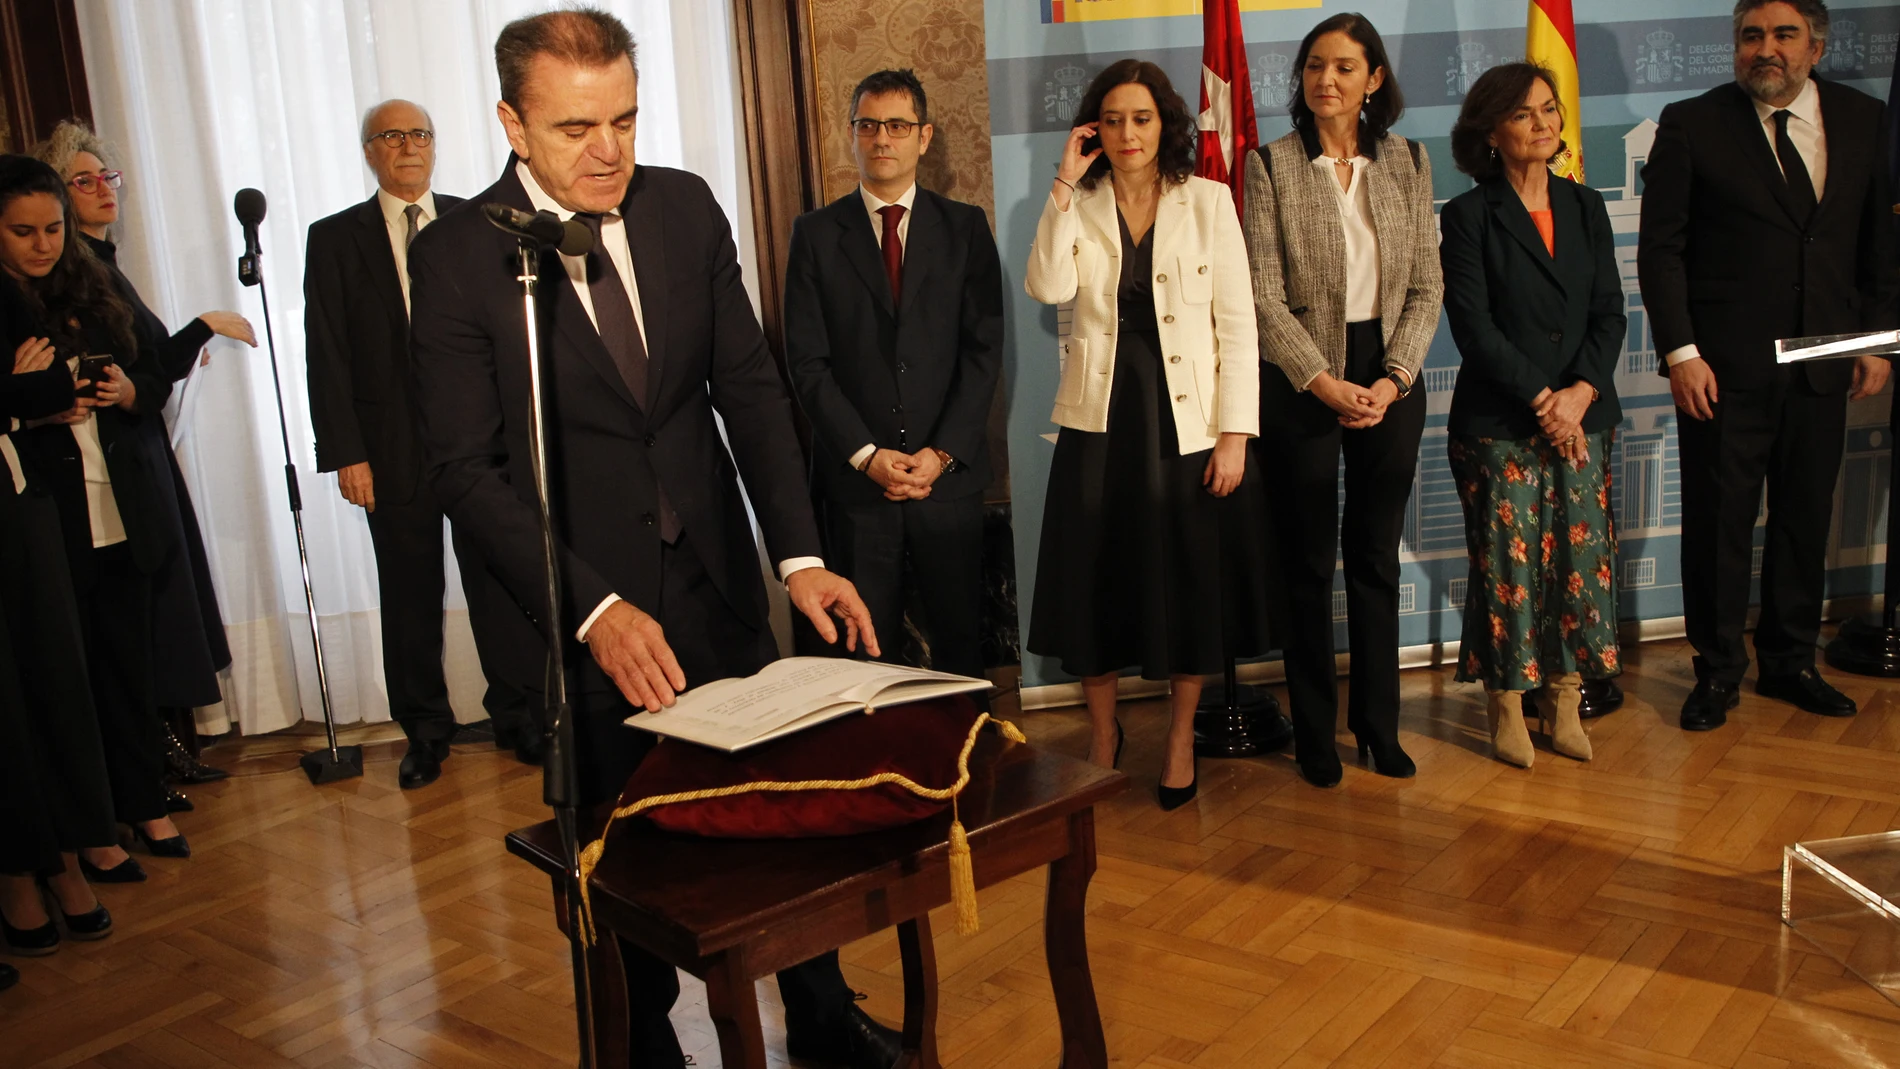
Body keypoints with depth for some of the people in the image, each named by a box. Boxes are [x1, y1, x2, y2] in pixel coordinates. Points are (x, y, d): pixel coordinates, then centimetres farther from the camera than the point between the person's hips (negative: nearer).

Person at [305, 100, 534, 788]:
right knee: (410, 597, 8)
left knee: (495, 584, 7)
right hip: (393, 448, 0)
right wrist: (345, 453, -7)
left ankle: (515, 717, 22)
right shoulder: (335, 239, 5)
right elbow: (327, 357, 1)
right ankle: (425, 731, 22)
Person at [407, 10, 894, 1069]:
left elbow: (749, 386, 0)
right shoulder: (458, 256, -12)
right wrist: (595, 609, -25)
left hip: (716, 580, 4)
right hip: (577, 607, -3)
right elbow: (466, 468, -14)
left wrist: (801, 554, -11)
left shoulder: (687, 207, -1)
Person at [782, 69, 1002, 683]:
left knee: (959, 638, 6)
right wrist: (866, 455, -10)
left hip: (949, 472, 1)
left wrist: (941, 453, -9)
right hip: (854, 477, 0)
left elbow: (985, 349, 1)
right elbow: (807, 361, 0)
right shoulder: (816, 234, 6)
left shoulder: (965, 228, 8)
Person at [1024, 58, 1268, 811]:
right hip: (1100, 418, 1)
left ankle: (1181, 736, 24)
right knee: (1097, 579, 6)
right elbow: (1047, 288, -15)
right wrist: (1065, 185, -14)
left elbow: (1236, 323, -3)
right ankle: (1102, 732, 26)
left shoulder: (1209, 202, 1)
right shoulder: (1076, 208, 5)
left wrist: (1235, 432, -9)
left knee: (1189, 580, 6)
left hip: (1186, 420, -1)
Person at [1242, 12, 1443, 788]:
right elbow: (1264, 294, -7)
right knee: (1309, 564, 5)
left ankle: (1378, 724, 22)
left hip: (1389, 382, 3)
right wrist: (1325, 382, -13)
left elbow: (1427, 286, 4)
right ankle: (1314, 732, 17)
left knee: (1377, 559, 10)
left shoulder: (1408, 164, 6)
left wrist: (1393, 378, -8)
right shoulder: (1270, 166, -2)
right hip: (1302, 383, -2)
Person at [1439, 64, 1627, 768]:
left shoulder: (1586, 208, 11)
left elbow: (1610, 314, 6)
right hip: (1498, 424, -4)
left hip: (1583, 418, 4)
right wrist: (1541, 398, -15)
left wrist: (1581, 391, -10)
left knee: (1581, 557, 4)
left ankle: (1565, 698, 19)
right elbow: (1473, 326, -10)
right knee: (1507, 563, 0)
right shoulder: (1469, 215, -3)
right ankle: (1506, 704, 15)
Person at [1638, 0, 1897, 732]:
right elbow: (1660, 250, -6)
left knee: (1806, 518, 12)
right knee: (1718, 522, 3)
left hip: (1821, 366, 4)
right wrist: (1680, 352, -12)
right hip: (1724, 368, -3)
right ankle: (1717, 672, 17)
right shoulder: (1691, 124, -3)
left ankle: (1789, 660, 28)